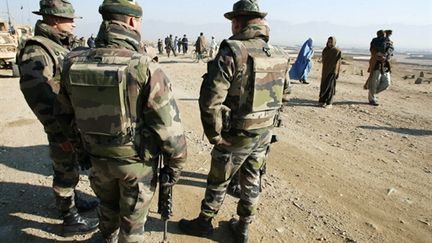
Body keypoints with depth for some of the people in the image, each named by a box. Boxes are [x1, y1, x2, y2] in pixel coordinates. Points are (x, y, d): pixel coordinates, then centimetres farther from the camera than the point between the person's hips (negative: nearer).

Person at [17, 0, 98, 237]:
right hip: (62, 126, -8)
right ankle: (70, 219, 20)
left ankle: (72, 200, 41)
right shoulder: (36, 51, -20)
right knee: (66, 171, 4)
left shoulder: (61, 46, 8)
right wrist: (59, 133, -25)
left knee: (70, 168, 22)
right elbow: (38, 97, -26)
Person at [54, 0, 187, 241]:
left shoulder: (74, 63, -8)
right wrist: (176, 163, -7)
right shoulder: (144, 67, -24)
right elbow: (169, 124, -22)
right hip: (137, 160, -5)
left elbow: (66, 114, 5)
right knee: (132, 218, 19)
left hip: (98, 157, 5)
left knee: (108, 204, 32)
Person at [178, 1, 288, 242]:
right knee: (252, 181, 20)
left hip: (236, 135, -6)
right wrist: (266, 124, 17)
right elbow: (281, 97, 10)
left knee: (218, 182, 15)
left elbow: (210, 101, -25)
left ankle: (204, 223, 37)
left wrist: (215, 136, -13)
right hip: (265, 133, 6)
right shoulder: (280, 56, 1)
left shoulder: (232, 52, -20)